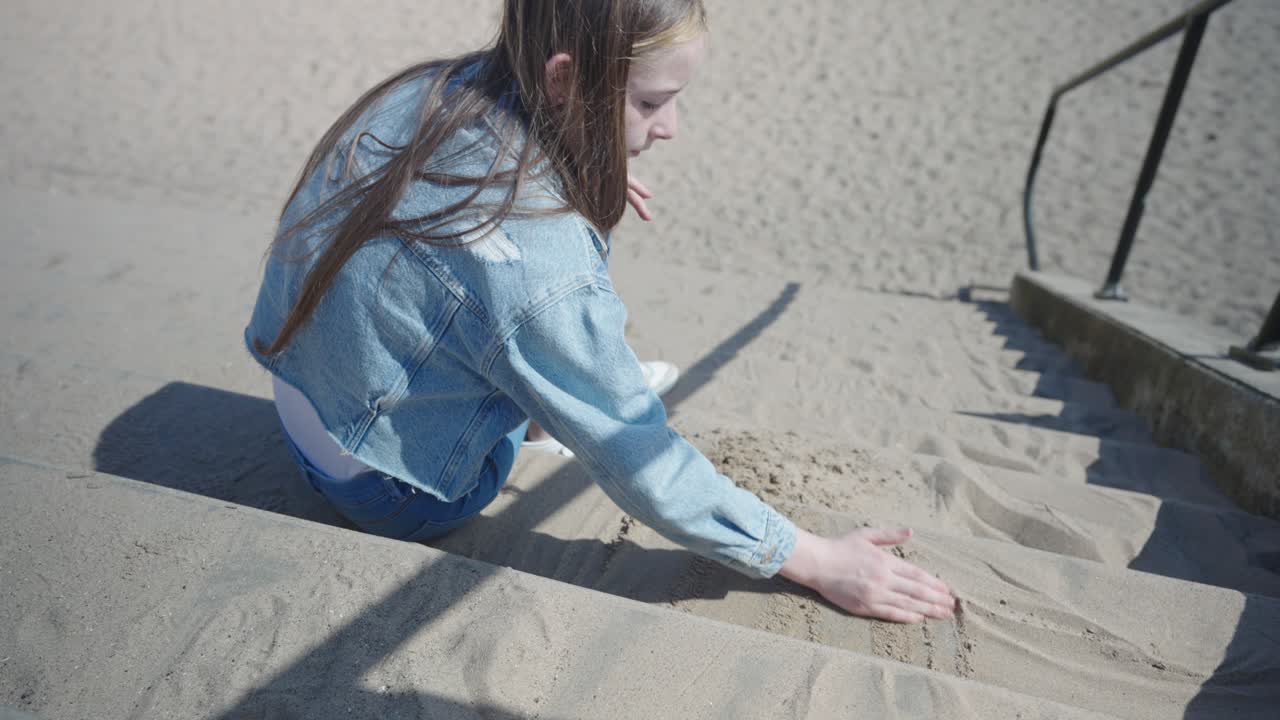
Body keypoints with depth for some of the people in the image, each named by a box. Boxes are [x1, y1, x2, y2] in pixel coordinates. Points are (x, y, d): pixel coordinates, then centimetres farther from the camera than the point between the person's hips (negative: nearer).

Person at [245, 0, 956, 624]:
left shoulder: (433, 85, -12)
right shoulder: (532, 261, -35)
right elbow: (643, 466, -25)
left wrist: (589, 182, 3)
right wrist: (818, 560, -16)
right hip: (388, 495, -6)